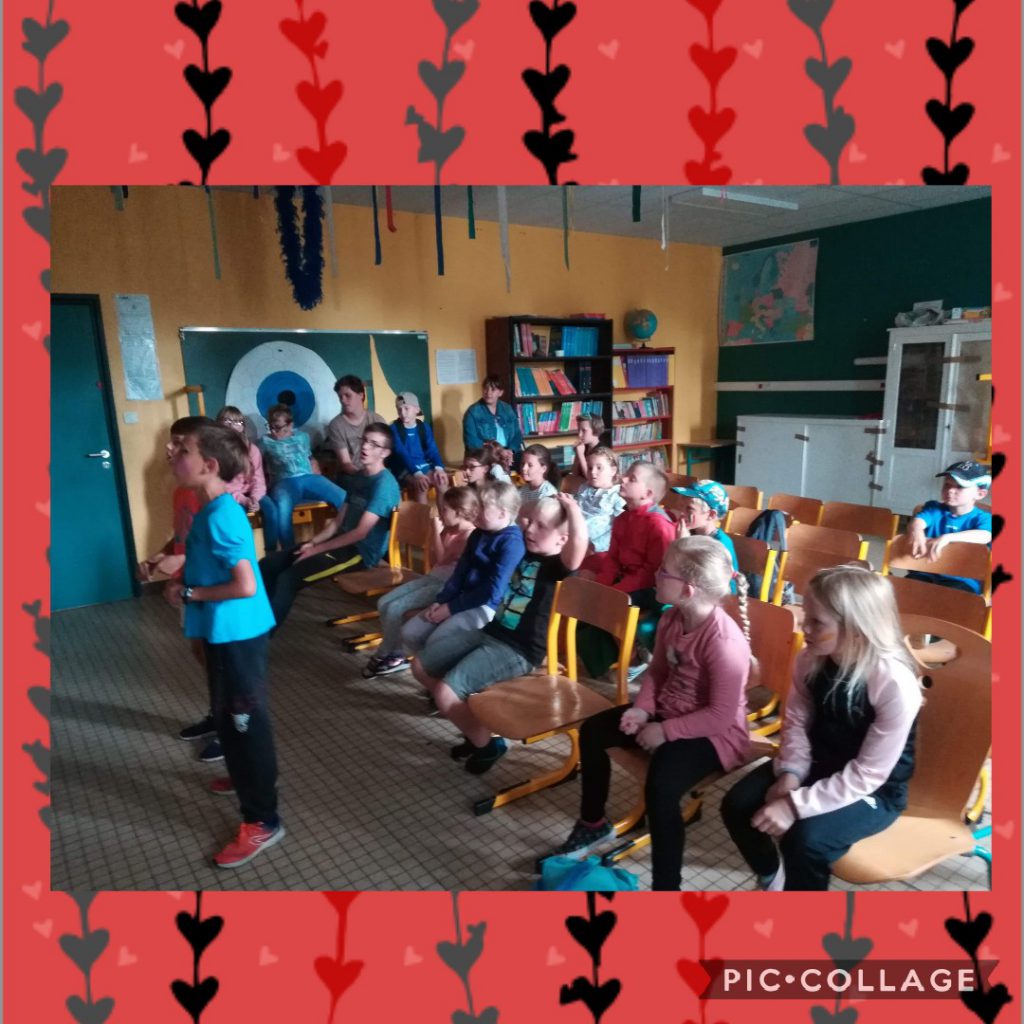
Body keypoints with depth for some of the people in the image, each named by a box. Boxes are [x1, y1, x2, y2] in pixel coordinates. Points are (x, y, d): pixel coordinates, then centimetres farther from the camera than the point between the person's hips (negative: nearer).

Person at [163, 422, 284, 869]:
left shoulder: (220, 516, -23)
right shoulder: (213, 510, 7)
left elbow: (245, 585, -28)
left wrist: (189, 594, -17)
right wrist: (183, 578, 7)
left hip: (237, 634, -10)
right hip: (224, 632, 10)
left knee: (245, 721, 0)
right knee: (228, 716, 26)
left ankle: (262, 821, 12)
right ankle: (245, 778, 47)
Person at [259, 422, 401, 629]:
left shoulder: (384, 484, -17)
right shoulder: (358, 478, 13)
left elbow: (360, 532, -20)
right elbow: (338, 521, 13)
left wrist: (318, 549, -13)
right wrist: (312, 542, -2)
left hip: (360, 552, -9)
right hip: (343, 543, 9)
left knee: (287, 578, -22)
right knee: (268, 565, 2)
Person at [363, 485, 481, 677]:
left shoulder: (470, 535, -14)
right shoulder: (449, 531, 14)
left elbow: (442, 559, -16)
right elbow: (434, 560, 15)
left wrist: (436, 531, -12)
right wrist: (438, 531, 7)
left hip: (447, 585, -10)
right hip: (432, 577, 10)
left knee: (395, 608, -18)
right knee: (384, 603, -3)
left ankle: (384, 655, 4)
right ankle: (395, 655, 4)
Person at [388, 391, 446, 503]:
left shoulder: (424, 427, 7)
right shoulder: (394, 429, -6)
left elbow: (432, 450, -1)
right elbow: (402, 454, -17)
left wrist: (439, 468, -23)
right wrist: (417, 474, -33)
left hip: (424, 466, 4)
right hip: (404, 470, -4)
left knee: (442, 480, -24)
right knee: (421, 485, -32)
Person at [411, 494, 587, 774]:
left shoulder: (556, 564, -11)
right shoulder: (523, 553, 13)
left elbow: (579, 542, -34)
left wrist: (571, 506, -26)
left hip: (518, 651, -9)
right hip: (489, 631, 9)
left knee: (445, 693, -23)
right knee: (420, 666, 9)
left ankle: (487, 744, 6)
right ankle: (474, 722, 22)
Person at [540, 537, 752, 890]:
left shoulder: (724, 642, -31)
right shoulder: (671, 619, -5)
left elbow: (722, 715, -27)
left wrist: (665, 731, -23)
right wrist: (642, 708, -9)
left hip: (714, 733, -9)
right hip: (667, 713, 9)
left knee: (660, 786, -33)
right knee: (593, 730, 8)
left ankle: (665, 885, -12)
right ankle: (593, 823, 28)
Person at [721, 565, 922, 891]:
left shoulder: (895, 684, -30)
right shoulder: (811, 659, -13)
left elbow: (868, 774, -26)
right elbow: (796, 721, 0)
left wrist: (796, 804, -29)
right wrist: (790, 773, -18)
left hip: (874, 790, -5)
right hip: (817, 764, 6)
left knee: (805, 838, -30)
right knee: (738, 805, -8)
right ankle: (770, 876, 22)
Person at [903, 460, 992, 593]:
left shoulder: (983, 518, 3)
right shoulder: (934, 508, 13)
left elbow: (985, 536, -21)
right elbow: (917, 521, -9)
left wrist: (947, 537, -38)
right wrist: (917, 532, -36)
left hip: (962, 580, -2)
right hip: (926, 573, 3)